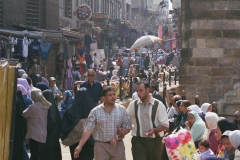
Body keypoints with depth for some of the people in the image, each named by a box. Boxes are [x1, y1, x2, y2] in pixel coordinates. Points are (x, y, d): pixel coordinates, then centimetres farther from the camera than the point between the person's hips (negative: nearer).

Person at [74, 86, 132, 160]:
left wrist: (118, 136, -13)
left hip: (118, 145, 2)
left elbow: (128, 127, 5)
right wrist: (80, 146, -14)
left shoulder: (122, 110, 3)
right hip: (101, 145, -2)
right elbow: (88, 130, -6)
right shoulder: (95, 111, -2)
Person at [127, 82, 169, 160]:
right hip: (138, 140, 0)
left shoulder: (158, 105, -5)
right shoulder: (133, 105, 3)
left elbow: (165, 125, -3)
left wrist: (154, 130, -21)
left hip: (154, 141, 0)